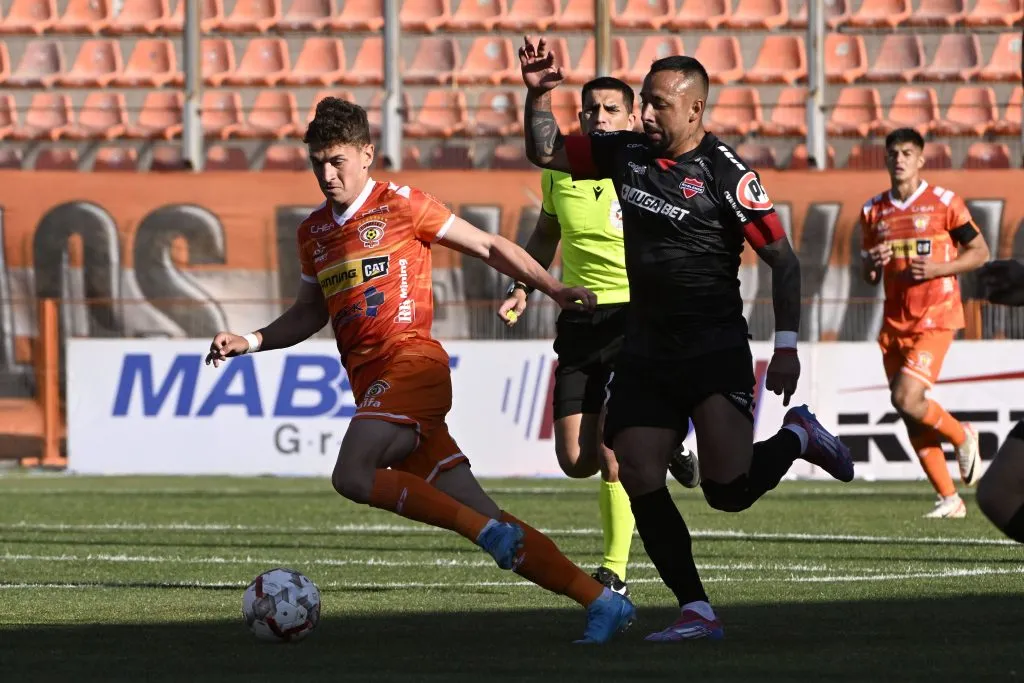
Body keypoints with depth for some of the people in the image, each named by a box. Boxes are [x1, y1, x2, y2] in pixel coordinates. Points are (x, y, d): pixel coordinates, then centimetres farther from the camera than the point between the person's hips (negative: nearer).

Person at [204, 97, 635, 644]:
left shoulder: (401, 206, 0)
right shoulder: (314, 232, 19)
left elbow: (489, 248, 4)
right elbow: (310, 313, 31)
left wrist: (554, 289, -3)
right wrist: (250, 343, 16)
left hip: (411, 364, -6)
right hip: (370, 383, 6)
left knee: (352, 476, -29)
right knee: (488, 525, -1)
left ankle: (490, 532, -21)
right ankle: (601, 602, -1)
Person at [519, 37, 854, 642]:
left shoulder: (726, 174, -11)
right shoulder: (627, 153, 6)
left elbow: (784, 261, -8)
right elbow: (546, 152, 17)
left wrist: (787, 347, -13)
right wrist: (539, 93, -1)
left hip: (716, 348, -6)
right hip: (645, 352, 6)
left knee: (727, 489, -14)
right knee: (640, 483, -7)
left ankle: (798, 437, 18)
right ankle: (697, 612, -1)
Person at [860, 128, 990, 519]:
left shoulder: (944, 203, -4)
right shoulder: (873, 212, 10)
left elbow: (979, 252, -1)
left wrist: (937, 268, -15)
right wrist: (872, 264, -7)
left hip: (935, 318, -5)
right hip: (895, 322, 5)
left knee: (906, 399, -20)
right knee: (910, 416, 2)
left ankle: (962, 437, 9)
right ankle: (949, 499, 11)